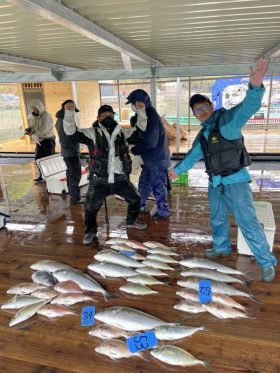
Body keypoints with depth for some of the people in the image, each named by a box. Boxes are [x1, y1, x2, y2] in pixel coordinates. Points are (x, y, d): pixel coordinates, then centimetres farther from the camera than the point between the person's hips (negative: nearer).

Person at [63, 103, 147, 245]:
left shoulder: (121, 133, 8)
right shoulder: (92, 133, -5)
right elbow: (72, 132, -18)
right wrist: (69, 113, -31)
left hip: (120, 179, 4)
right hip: (99, 180, -3)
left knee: (135, 199, 12)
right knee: (91, 207, -2)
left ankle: (131, 221, 41)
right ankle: (91, 231, 27)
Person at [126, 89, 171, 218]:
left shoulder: (151, 117, -21)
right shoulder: (140, 117, 6)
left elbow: (150, 142, -23)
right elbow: (138, 136, 11)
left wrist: (134, 150, -12)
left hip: (157, 158, -9)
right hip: (149, 158, 9)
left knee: (158, 186, 2)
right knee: (143, 183, 18)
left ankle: (163, 211, 18)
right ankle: (140, 206, 34)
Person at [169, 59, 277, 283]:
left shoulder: (228, 120, -10)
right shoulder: (202, 134, 12)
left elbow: (248, 107, -30)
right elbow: (193, 155, 26)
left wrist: (255, 86, -50)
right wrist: (178, 169, 37)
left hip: (235, 181, -7)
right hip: (215, 183, 8)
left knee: (248, 222, -5)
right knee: (217, 219, 20)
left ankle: (267, 262, 9)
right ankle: (222, 247, 42)